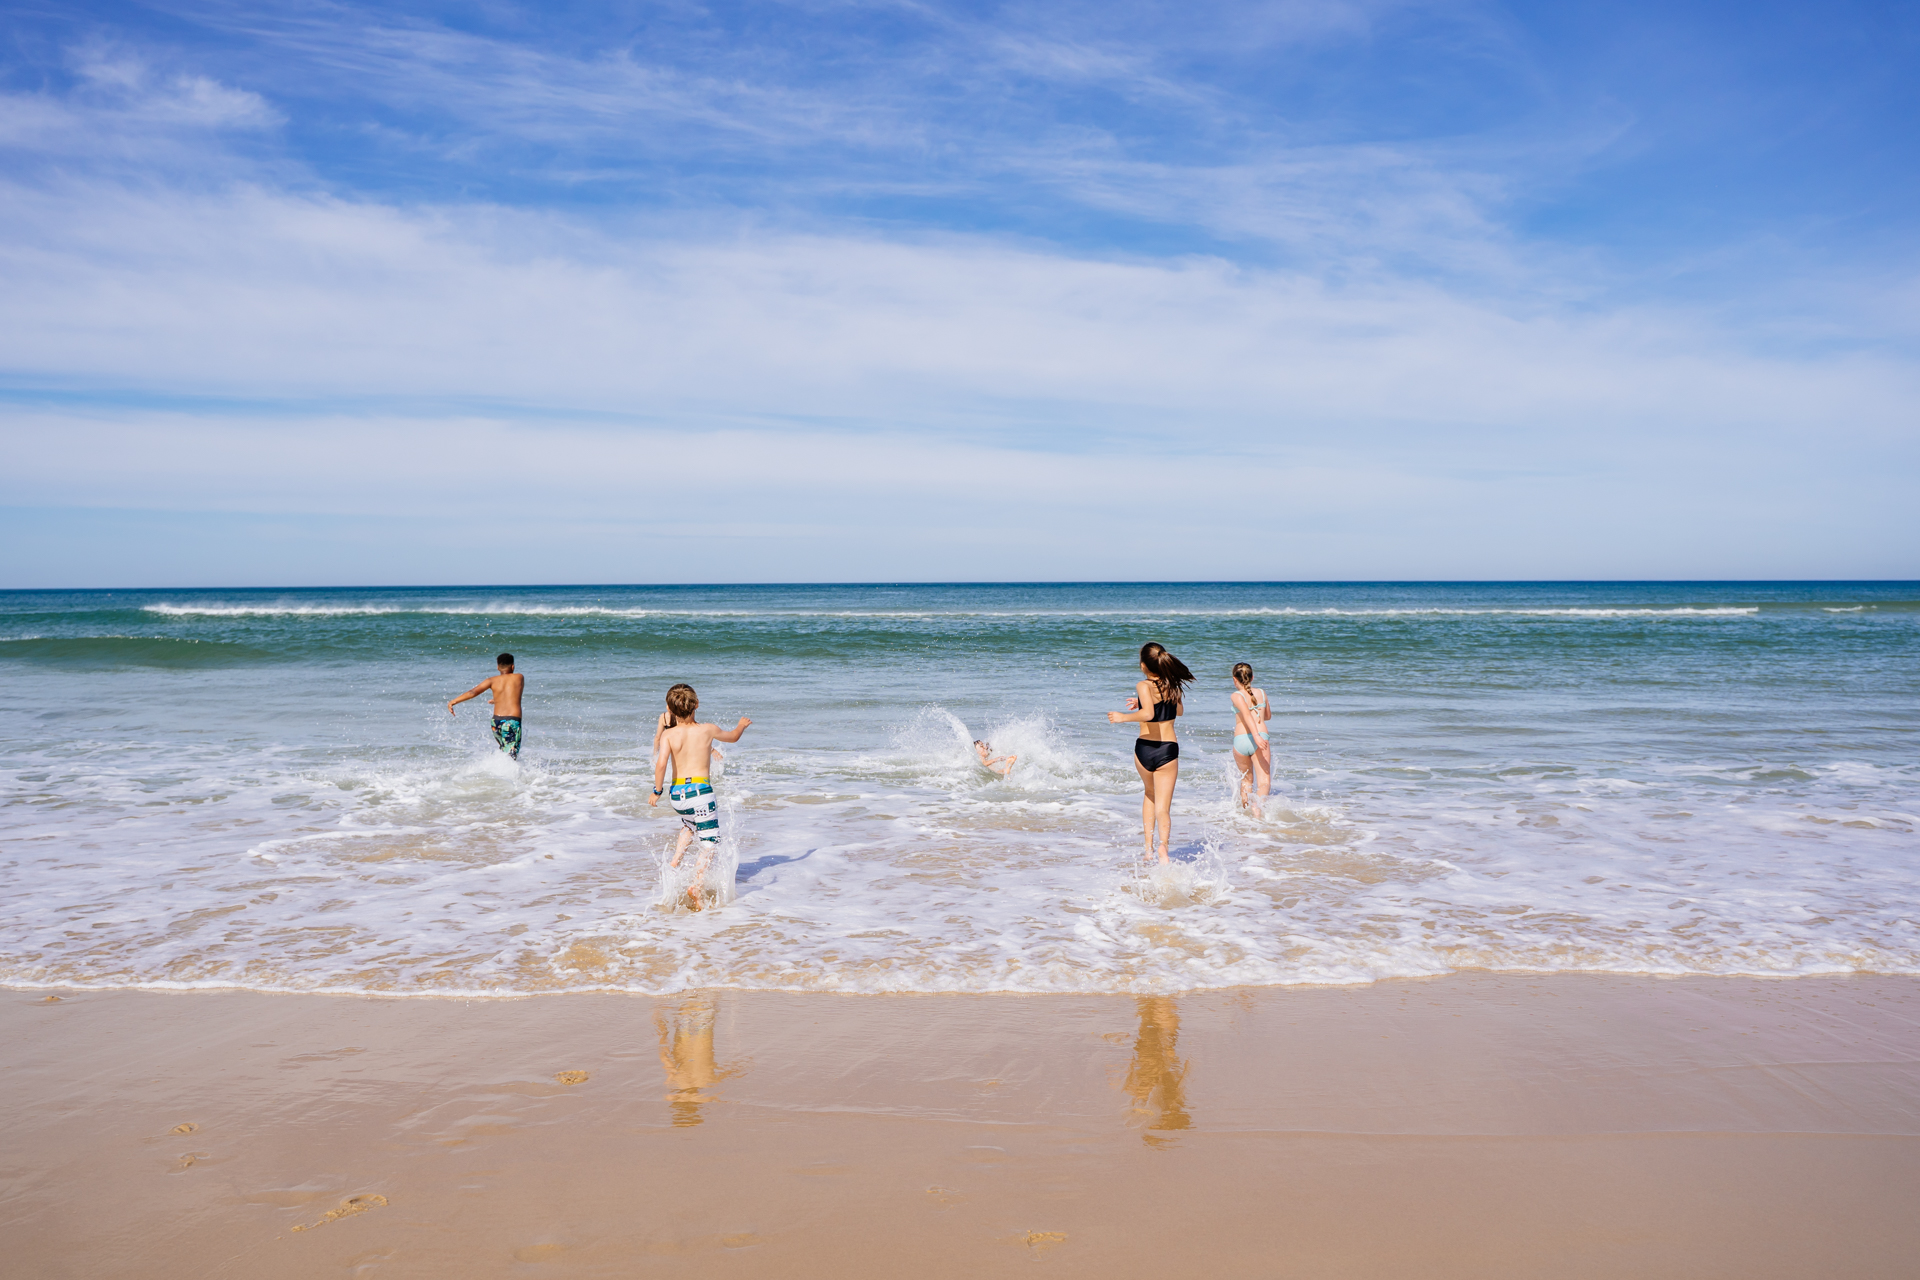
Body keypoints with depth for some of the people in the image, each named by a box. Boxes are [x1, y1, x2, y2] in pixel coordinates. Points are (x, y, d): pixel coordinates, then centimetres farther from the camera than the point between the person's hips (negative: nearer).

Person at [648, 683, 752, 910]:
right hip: (700, 790, -3)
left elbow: (661, 763, -15)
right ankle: (695, 885, -18)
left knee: (689, 823, 35)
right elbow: (733, 736, 20)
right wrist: (742, 725, 41)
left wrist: (657, 791, -4)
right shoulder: (708, 730, 1)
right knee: (710, 842, 1)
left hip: (676, 794, 3)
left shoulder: (668, 734, -1)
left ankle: (676, 859, 19)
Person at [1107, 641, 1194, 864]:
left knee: (1150, 794, 27)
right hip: (1168, 750, 1)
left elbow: (1148, 714, -28)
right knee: (1162, 807, 2)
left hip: (1144, 748, -1)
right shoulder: (1173, 686, 4)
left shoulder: (1144, 686, -11)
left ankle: (1148, 847, 25)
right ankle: (1163, 852, -20)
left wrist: (1124, 717, -14)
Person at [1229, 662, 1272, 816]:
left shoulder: (1237, 696, 2)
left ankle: (1246, 809, 26)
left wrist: (1256, 735, -28)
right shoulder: (1262, 693, 15)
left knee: (1246, 780, 21)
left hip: (1240, 740, 0)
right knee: (1264, 781, -11)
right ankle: (1257, 808, -37)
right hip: (1261, 736, 0)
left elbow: (1246, 713, -17)